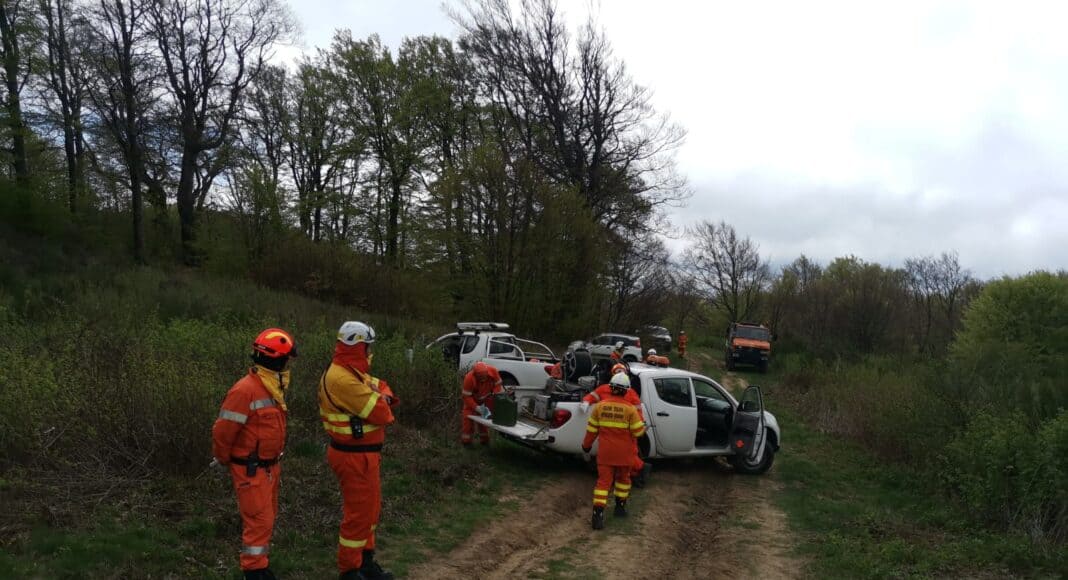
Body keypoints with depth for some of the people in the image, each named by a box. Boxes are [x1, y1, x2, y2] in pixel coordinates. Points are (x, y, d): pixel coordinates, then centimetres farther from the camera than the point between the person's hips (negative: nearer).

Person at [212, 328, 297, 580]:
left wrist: (273, 461, 18)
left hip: (269, 466, 9)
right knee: (259, 521, -5)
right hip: (251, 470, -9)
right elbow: (223, 430, -19)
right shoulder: (245, 390, -23)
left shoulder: (272, 387, 7)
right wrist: (223, 461, -4)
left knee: (267, 518, 18)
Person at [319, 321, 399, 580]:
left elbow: (381, 386, 14)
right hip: (354, 457, -10)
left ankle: (365, 559, 34)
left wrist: (384, 397, -9)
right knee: (358, 514, 1)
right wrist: (382, 403, -5)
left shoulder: (352, 373, 8)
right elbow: (381, 414, -28)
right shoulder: (343, 379, -26)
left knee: (370, 508, 21)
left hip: (364, 453, 10)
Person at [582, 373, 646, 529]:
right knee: (623, 478, 21)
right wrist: (644, 426, 16)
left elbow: (592, 429, 3)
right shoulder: (629, 409, -12)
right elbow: (638, 431, -7)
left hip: (605, 452, 1)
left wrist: (586, 445, 17)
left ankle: (598, 514, -9)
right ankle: (620, 507, 33)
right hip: (624, 453, -1)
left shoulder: (600, 406, -5)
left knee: (603, 480, 2)